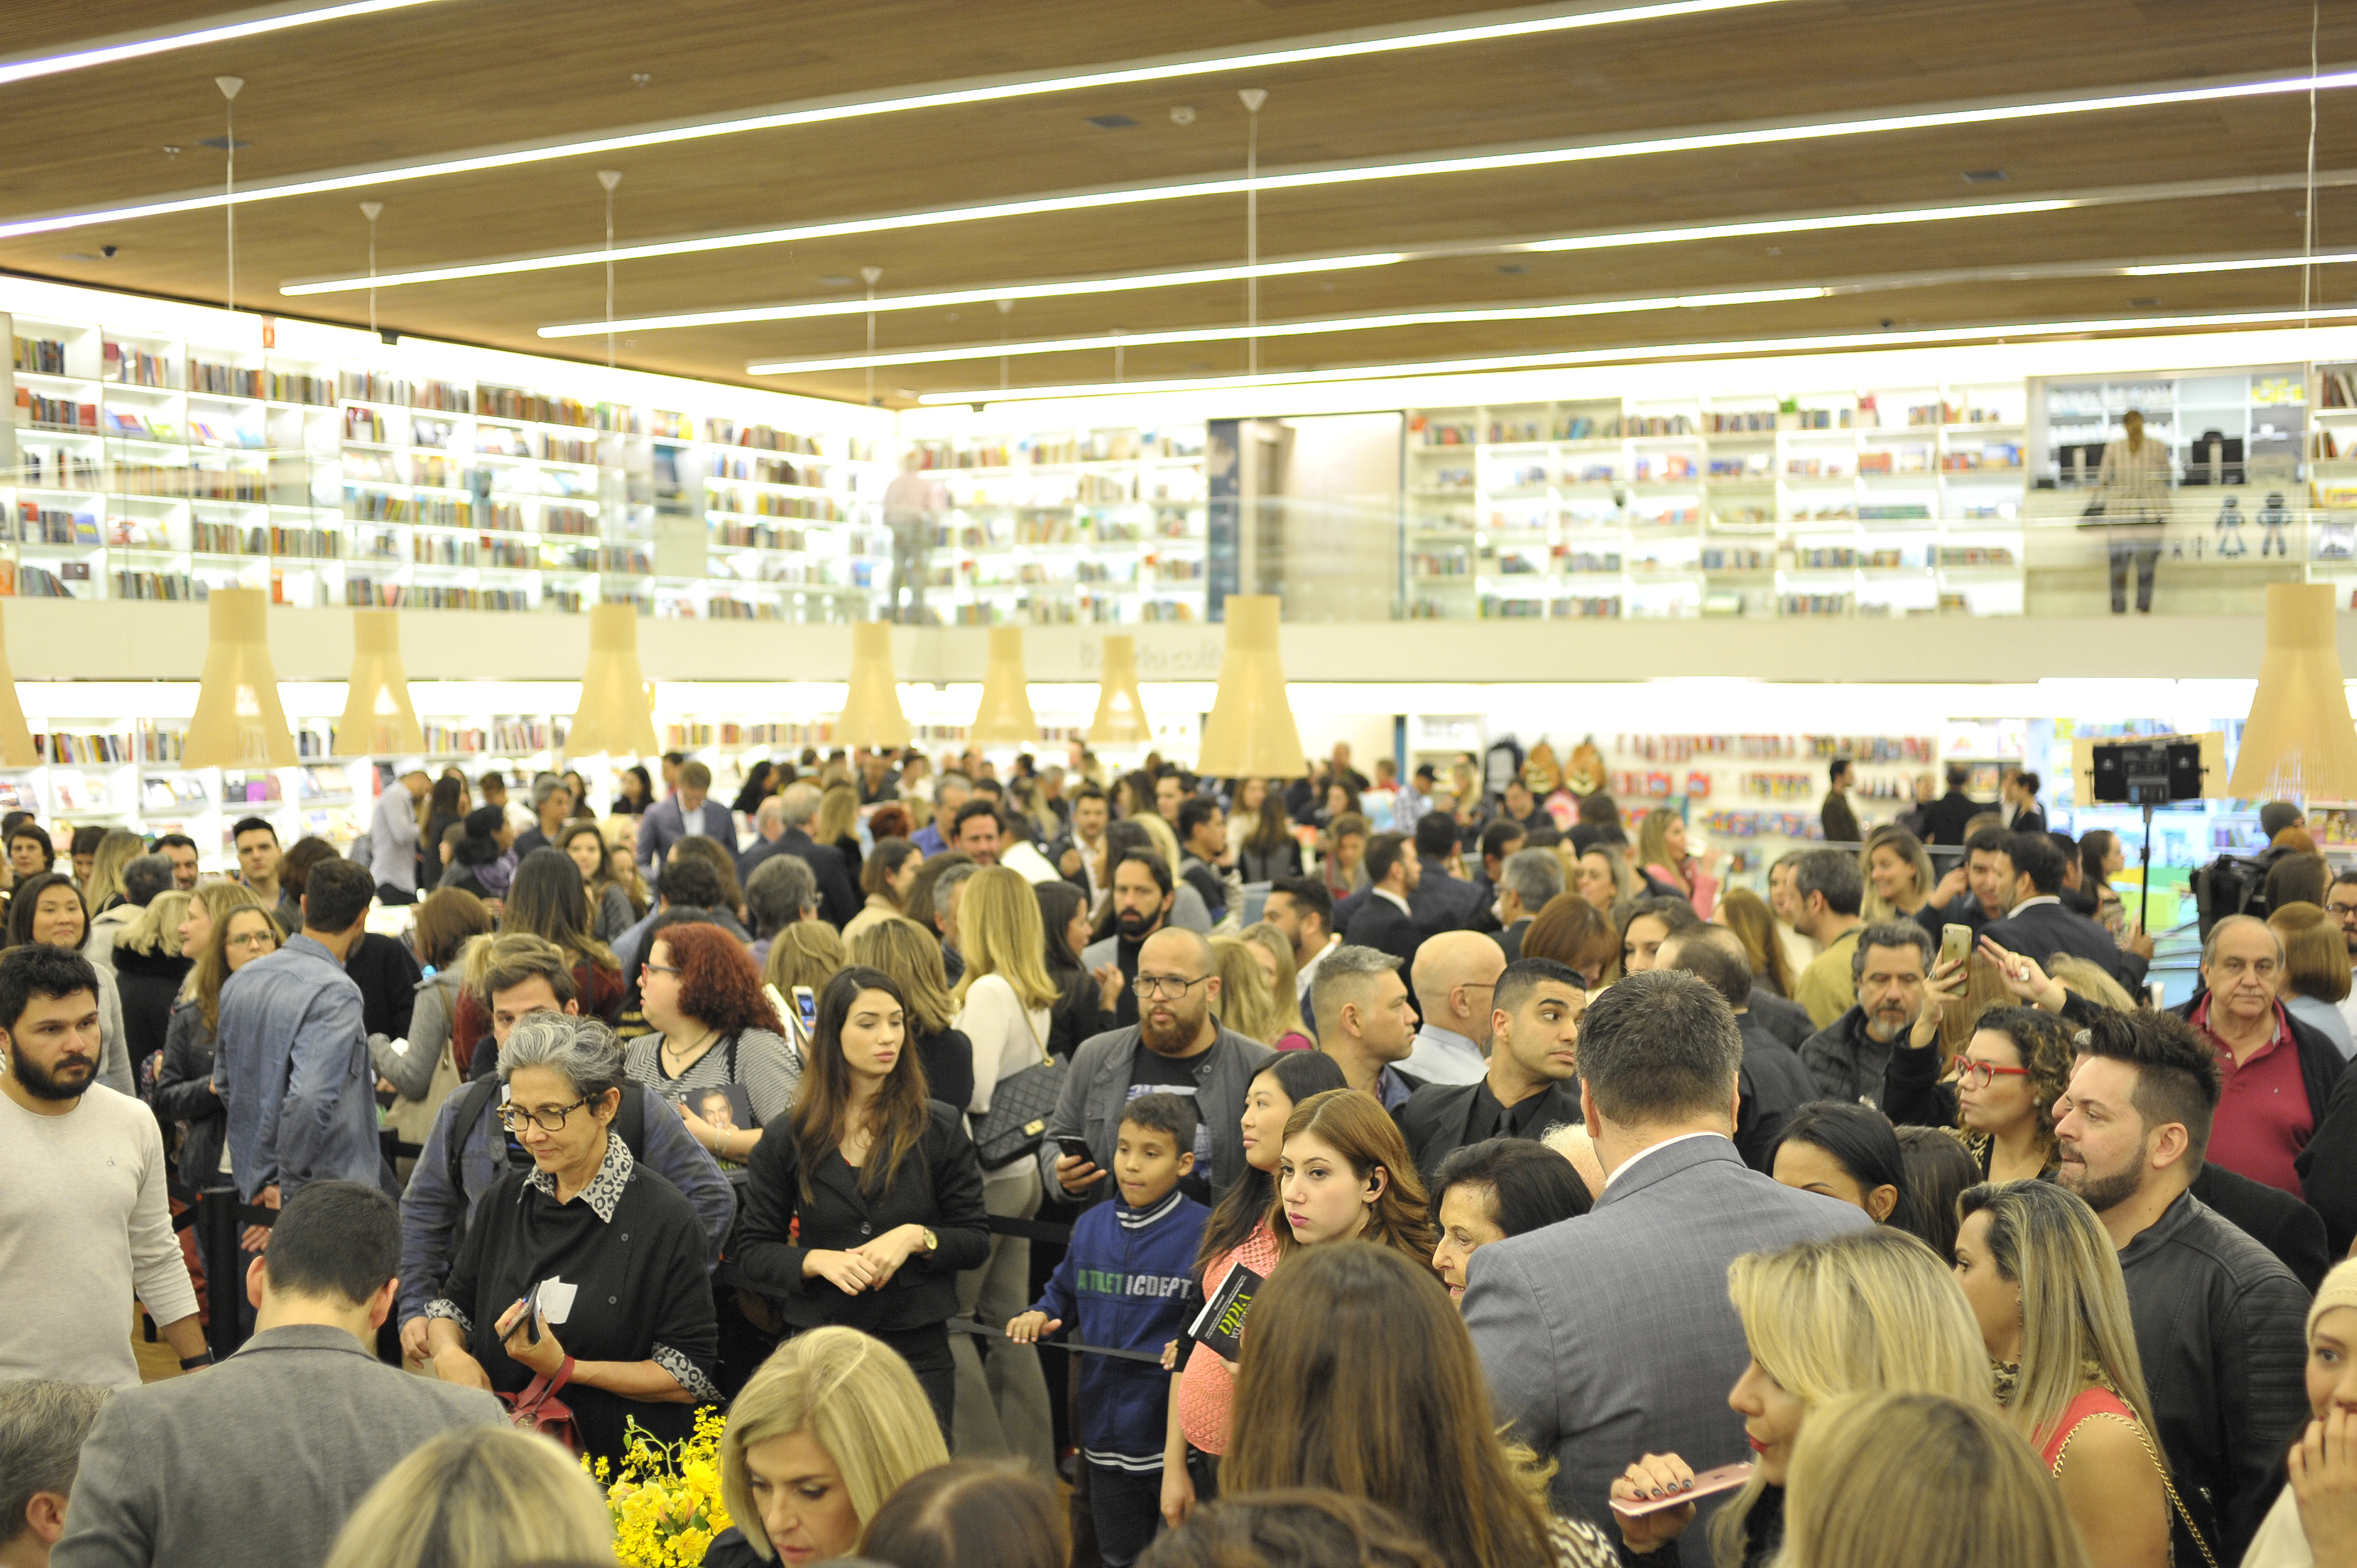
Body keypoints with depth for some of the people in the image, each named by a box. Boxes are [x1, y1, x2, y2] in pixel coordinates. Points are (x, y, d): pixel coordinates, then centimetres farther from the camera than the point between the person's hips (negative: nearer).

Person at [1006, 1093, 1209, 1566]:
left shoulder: (1206, 1232, -13)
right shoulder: (1091, 1226, 6)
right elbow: (1065, 1293, 20)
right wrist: (1041, 1315, 0)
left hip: (1177, 1435, -5)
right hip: (1108, 1434, 6)